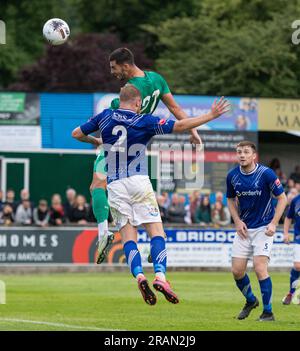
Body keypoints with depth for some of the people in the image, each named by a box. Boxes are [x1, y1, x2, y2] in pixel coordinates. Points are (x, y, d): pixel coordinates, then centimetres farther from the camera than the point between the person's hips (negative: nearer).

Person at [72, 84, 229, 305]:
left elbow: (77, 134, 17)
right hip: (139, 182, -3)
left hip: (115, 186, 3)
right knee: (156, 231, -2)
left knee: (128, 237, 1)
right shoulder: (145, 122, -1)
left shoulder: (105, 117, 8)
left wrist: (94, 141, 37)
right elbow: (179, 126, -5)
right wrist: (211, 115, 3)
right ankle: (160, 275, -22)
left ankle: (139, 275, -23)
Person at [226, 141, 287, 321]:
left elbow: (282, 198, -7)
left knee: (260, 268, -16)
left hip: (263, 227, -4)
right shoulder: (232, 176, -3)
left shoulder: (266, 173, -15)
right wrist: (237, 221, -1)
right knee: (237, 270, 1)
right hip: (244, 228, 4)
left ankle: (268, 312, -5)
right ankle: (251, 300, 29)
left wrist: (273, 224, -15)